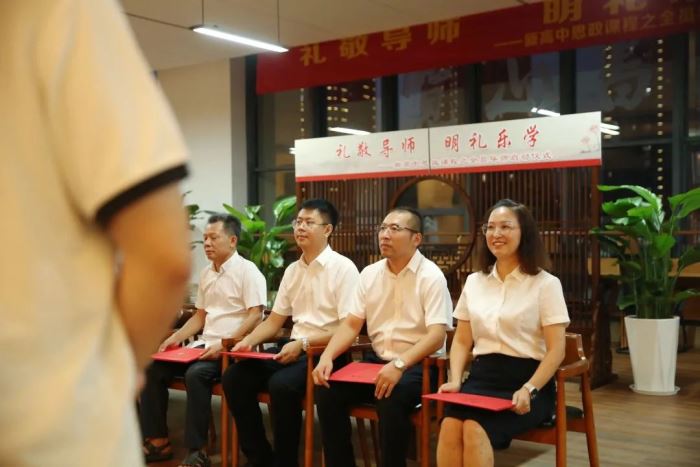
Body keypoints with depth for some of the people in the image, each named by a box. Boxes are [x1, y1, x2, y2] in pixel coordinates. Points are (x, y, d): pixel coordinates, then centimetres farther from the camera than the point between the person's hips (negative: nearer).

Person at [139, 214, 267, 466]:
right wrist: (175, 338, 9)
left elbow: (255, 316, -16)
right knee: (153, 369, -5)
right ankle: (158, 440, 0)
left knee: (195, 374, -33)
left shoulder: (247, 271, -8)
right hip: (205, 345, 8)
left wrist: (223, 344, -23)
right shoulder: (206, 274, 16)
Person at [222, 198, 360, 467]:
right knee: (233, 378, -9)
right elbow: (274, 320, 18)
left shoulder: (343, 268, -7)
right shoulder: (292, 270, 15)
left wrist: (303, 343, -21)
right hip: (294, 348, 7)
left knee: (281, 384, -32)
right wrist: (248, 341, -2)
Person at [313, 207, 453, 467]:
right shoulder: (369, 274, 8)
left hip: (417, 365, -5)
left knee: (390, 398, -34)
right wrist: (327, 356, -11)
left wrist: (399, 364, -34)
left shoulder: (431, 277, -9)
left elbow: (437, 336, -19)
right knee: (327, 390, -15)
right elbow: (351, 325, 7)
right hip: (378, 360, 6)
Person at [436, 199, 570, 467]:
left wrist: (529, 390, -19)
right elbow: (462, 341, 16)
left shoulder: (545, 283, 1)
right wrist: (455, 380, -2)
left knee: (475, 428, -31)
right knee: (450, 425, -29)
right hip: (482, 377, 4)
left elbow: (556, 350, -5)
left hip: (525, 380, -3)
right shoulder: (474, 282, 15)